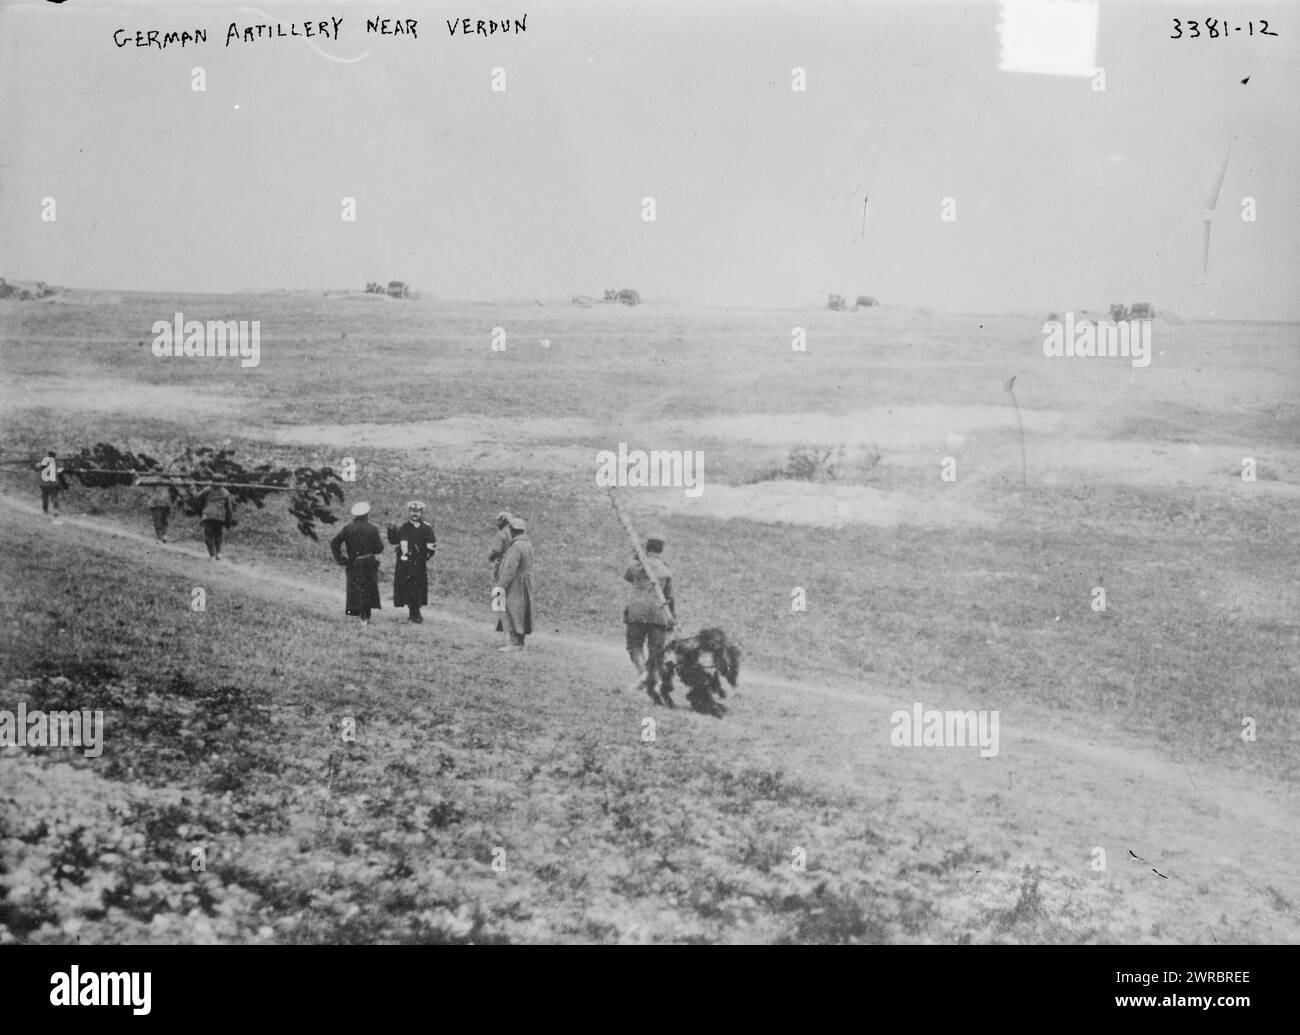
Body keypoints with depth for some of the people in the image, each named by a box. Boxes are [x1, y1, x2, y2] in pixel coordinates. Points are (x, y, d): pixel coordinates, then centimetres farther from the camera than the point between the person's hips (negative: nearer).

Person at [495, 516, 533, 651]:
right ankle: (519, 642, 15)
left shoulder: (517, 546, -19)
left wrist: (502, 586, -22)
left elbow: (510, 568, -23)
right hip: (524, 585, 10)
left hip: (515, 584, -10)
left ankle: (515, 643, -11)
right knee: (520, 613, 12)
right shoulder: (527, 544, 11)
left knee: (511, 612, -8)